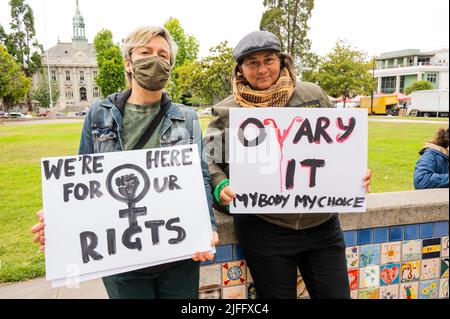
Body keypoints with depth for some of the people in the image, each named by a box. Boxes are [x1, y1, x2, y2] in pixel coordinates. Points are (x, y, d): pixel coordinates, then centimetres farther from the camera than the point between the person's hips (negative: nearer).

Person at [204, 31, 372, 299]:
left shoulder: (313, 95, 3)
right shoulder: (228, 111, -2)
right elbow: (209, 161, 3)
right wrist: (221, 187, -16)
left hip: (322, 226, 3)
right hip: (264, 229, -2)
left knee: (337, 295, 13)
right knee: (277, 294, 14)